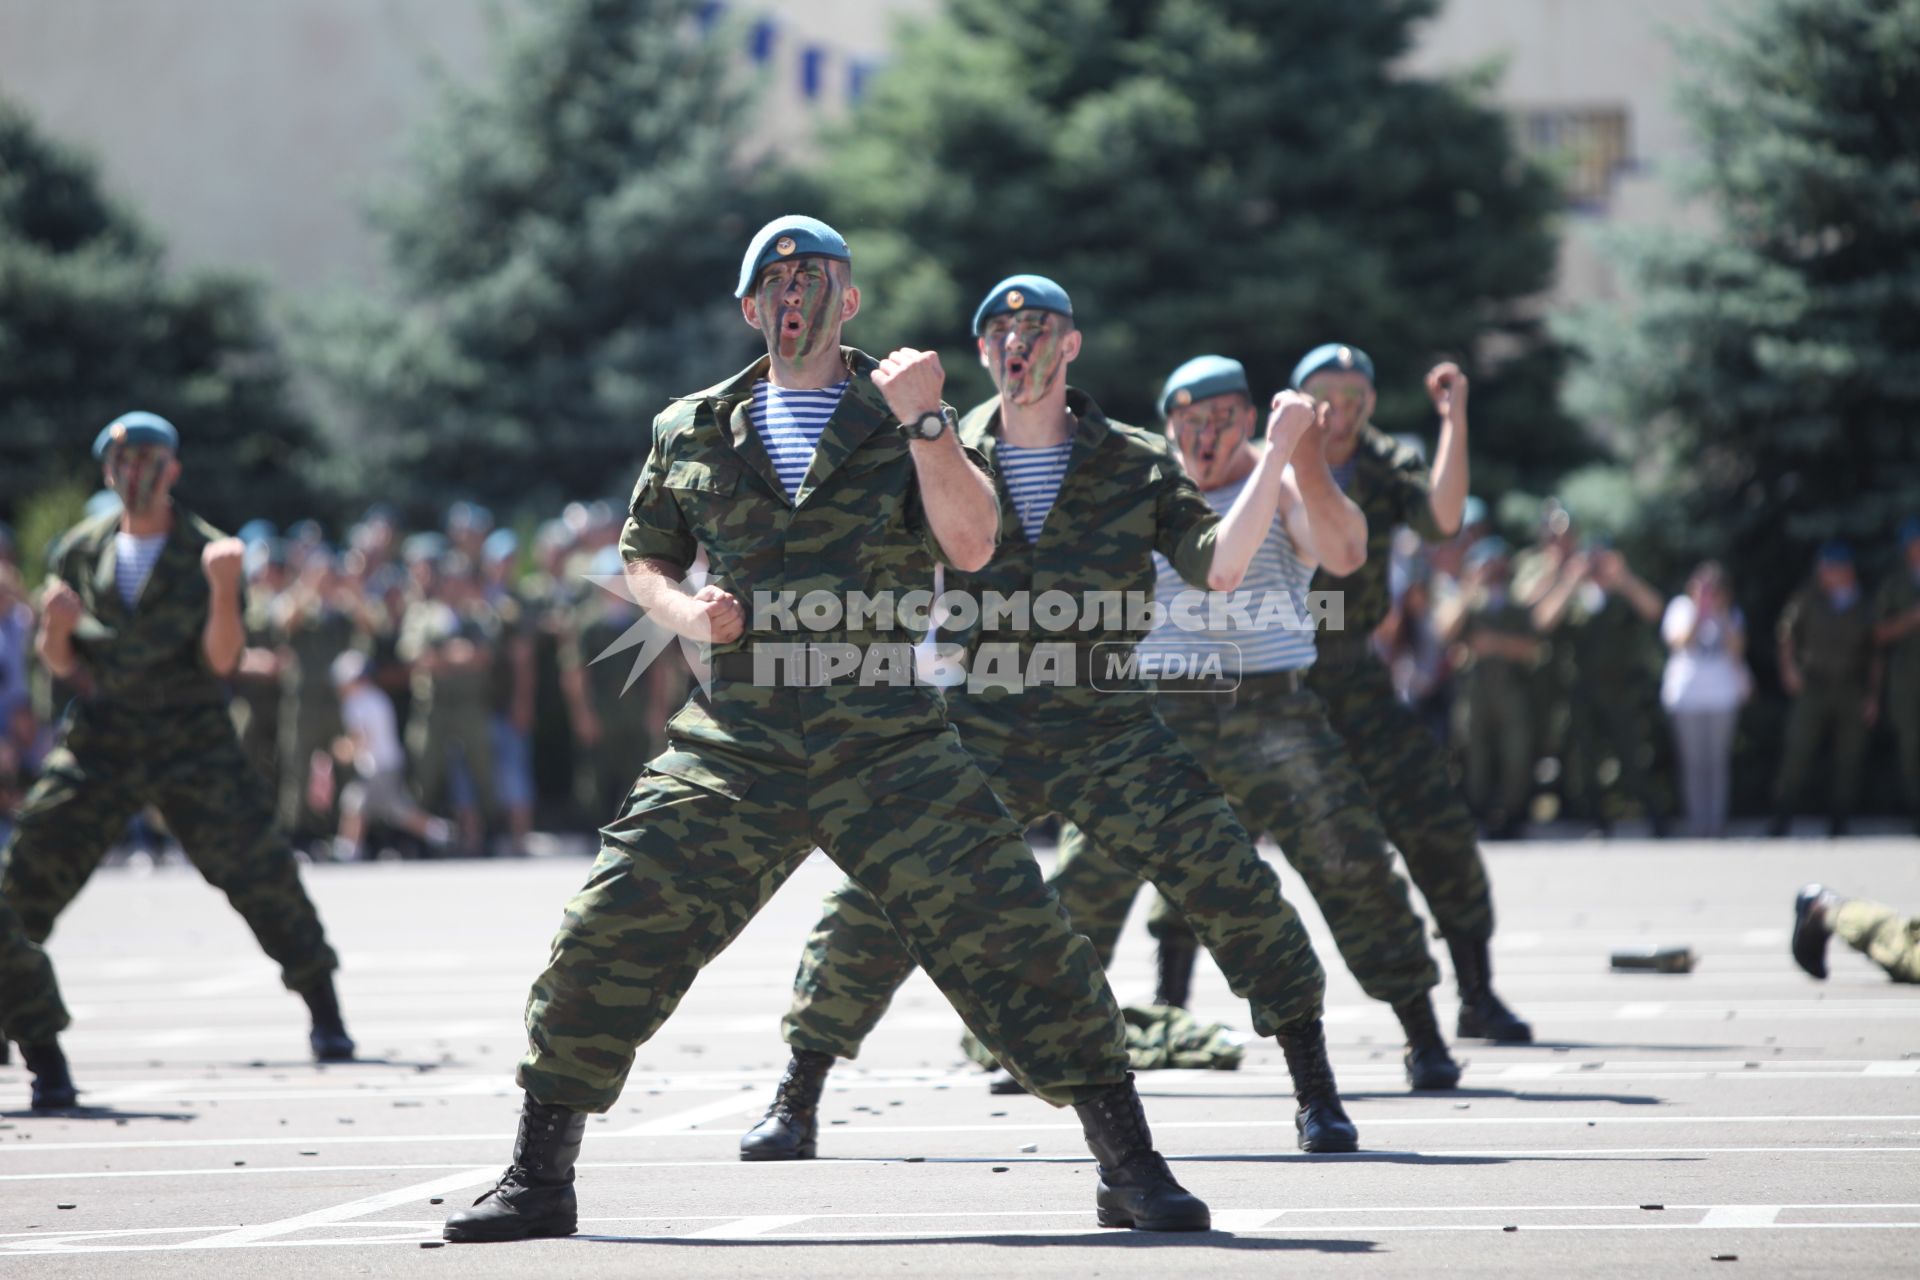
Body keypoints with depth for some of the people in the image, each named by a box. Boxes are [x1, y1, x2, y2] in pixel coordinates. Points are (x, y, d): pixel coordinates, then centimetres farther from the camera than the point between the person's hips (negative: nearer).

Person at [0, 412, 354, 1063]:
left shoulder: (207, 552, -4)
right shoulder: (79, 552, 7)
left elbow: (220, 661, -12)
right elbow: (59, 663, 11)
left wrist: (223, 589, -28)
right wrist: (57, 626, -11)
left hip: (192, 741, -3)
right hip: (101, 735, 3)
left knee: (261, 870, -11)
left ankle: (325, 1015, 0)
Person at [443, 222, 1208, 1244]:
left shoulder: (905, 420, 7)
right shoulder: (691, 432, 14)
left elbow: (970, 545, -7)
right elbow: (641, 557, 22)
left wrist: (923, 419, -15)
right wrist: (682, 611, 1)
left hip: (887, 737, -2)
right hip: (737, 732, 2)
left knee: (1008, 932, -10)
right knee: (611, 937, -6)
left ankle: (1132, 1174, -2)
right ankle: (538, 1179, 9)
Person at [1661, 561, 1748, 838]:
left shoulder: (1732, 614, 11)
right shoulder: (1682, 607, 6)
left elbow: (1736, 649, -3)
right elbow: (1680, 642, -9)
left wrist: (1722, 616, -9)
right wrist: (1699, 613, -14)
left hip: (1723, 695, 1)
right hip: (1687, 696, -1)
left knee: (1718, 762, -2)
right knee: (1693, 764, -3)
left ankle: (1716, 824, 0)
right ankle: (1697, 824, -1)